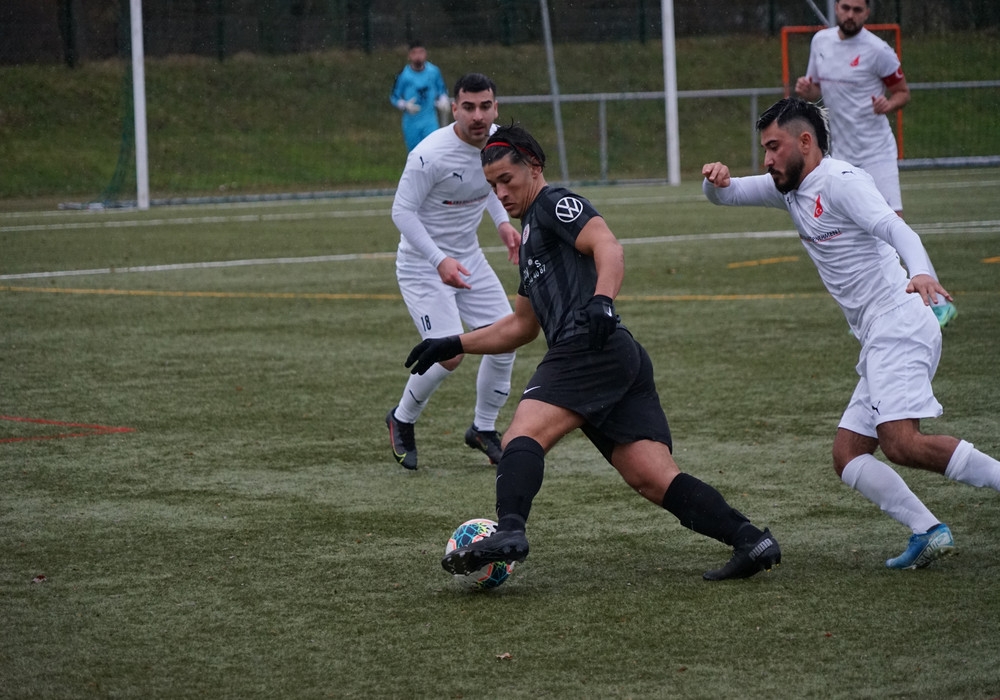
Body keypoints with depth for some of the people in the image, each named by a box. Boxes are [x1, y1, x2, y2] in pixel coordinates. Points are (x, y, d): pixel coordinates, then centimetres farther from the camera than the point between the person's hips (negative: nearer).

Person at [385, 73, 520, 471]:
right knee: (449, 354, -16)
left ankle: (484, 429, 21)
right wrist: (440, 261, -31)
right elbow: (402, 212, -23)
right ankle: (402, 420, 11)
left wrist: (501, 222, 5)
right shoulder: (430, 155, -28)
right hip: (422, 263, -7)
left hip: (468, 258, 7)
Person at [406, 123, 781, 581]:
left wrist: (602, 300, -31)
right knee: (654, 478, -3)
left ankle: (509, 531, -42)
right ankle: (749, 539, -14)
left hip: (590, 349, -9)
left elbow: (607, 246, -14)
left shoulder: (554, 204, 6)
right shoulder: (531, 234, 35)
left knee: (522, 437, -22)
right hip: (624, 361, 9)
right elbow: (520, 327, 41)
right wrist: (452, 346, 37)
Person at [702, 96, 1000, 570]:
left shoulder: (840, 181, -9)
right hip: (879, 341, 10)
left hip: (899, 323, -10)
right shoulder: (791, 189, 20)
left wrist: (921, 272, -44)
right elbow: (724, 195, 24)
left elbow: (895, 228, -24)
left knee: (901, 444, -26)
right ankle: (928, 533, -6)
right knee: (848, 456, 2)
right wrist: (716, 179, -1)